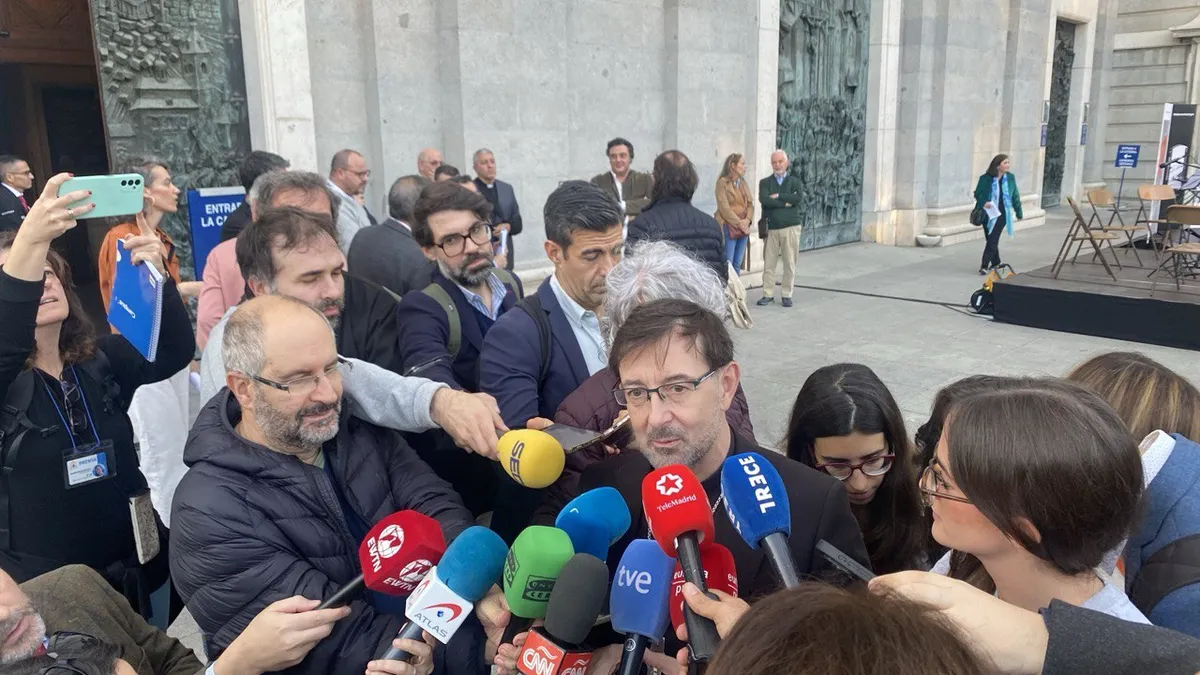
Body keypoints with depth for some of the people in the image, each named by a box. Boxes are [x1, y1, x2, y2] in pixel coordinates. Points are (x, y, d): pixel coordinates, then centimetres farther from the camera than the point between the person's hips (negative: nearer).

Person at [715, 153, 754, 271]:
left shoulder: (744, 183, 14)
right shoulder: (722, 182, -6)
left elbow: (750, 204, 12)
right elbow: (724, 207, -12)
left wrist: (747, 220, -7)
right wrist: (738, 223, -14)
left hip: (743, 228, 6)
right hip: (728, 227, -6)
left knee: (737, 264, 8)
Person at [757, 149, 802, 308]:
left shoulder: (795, 182, 9)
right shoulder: (765, 182, 9)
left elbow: (798, 197, -12)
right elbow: (764, 200, -11)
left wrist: (778, 196, -9)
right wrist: (785, 203, -10)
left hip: (791, 226, 0)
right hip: (771, 227, 0)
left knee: (789, 263, 2)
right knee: (769, 263, 1)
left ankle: (787, 295, 12)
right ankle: (768, 294, 11)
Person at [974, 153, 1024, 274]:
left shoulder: (1010, 178, 1)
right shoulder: (985, 179, -6)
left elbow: (1015, 196, 9)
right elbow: (977, 193, 1)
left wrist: (1019, 213, 15)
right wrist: (983, 202, -20)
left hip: (1002, 214, 0)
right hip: (988, 213, 0)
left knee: (992, 240, -9)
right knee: (990, 239, 11)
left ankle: (984, 265, -9)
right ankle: (995, 262, 31)